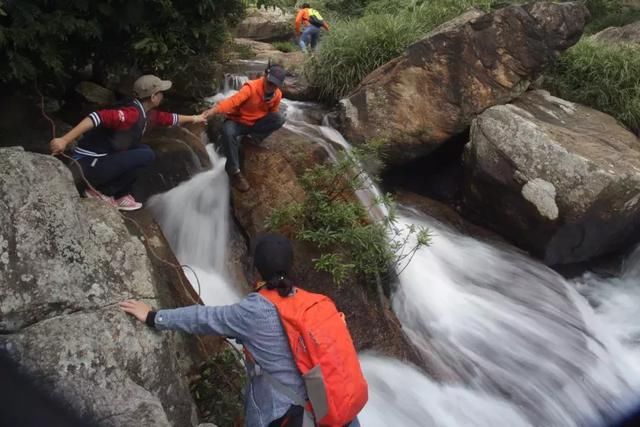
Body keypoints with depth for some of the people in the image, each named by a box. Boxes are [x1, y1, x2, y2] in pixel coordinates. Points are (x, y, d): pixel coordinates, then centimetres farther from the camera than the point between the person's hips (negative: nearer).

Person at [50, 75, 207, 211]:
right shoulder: (132, 114, -21)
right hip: (89, 165, -10)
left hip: (102, 160, 10)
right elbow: (98, 117, -33)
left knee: (143, 150, 15)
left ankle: (120, 196, 11)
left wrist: (193, 118, 43)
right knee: (146, 155, -15)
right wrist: (64, 140, -41)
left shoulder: (145, 113, 9)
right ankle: (100, 192, -4)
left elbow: (168, 118, 28)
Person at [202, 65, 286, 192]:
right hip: (237, 121, -4)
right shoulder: (251, 87, -26)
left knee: (280, 119, -18)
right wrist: (214, 110, -55)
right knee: (228, 132, -39)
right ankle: (234, 171, -30)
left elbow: (273, 112, 12)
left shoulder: (277, 95, -8)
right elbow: (233, 100, -40)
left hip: (255, 123, 5)